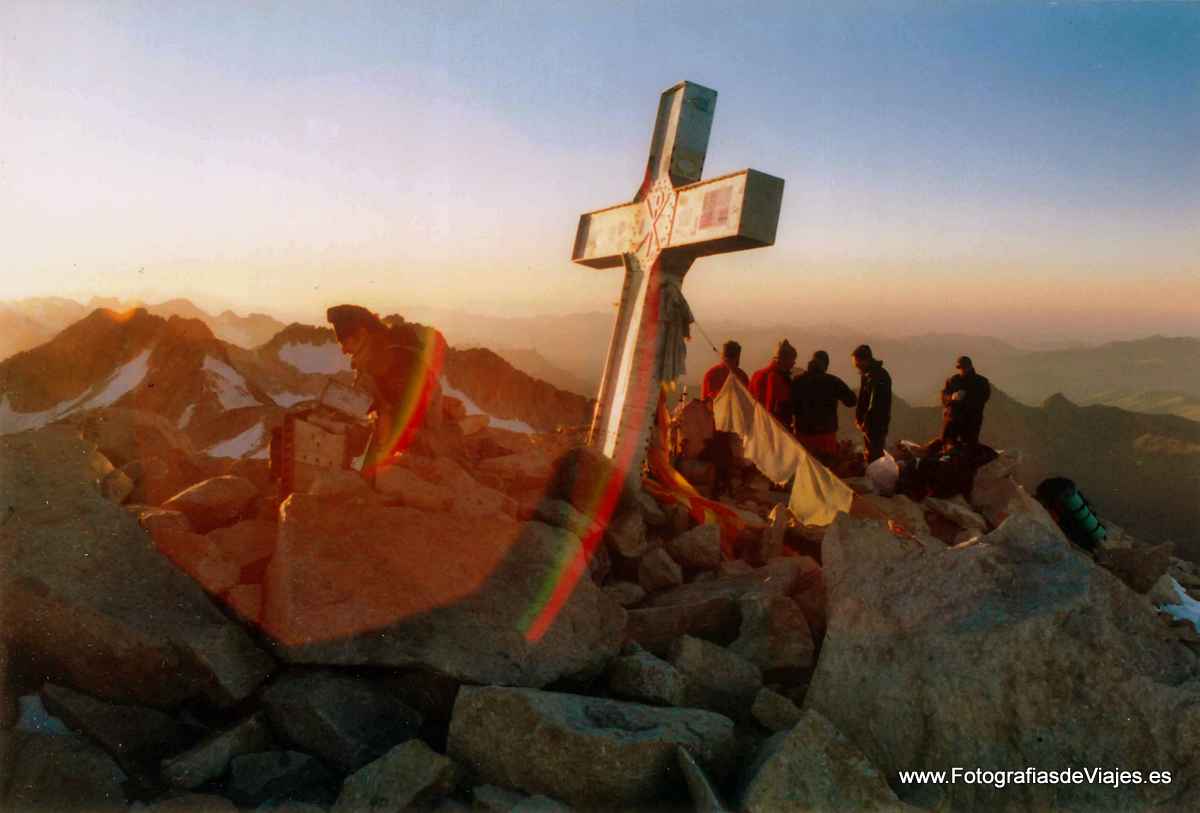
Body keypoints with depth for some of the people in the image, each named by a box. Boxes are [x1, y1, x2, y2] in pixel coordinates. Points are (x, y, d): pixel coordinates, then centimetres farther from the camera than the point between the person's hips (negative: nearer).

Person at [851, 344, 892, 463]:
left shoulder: (879, 376, -18)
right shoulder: (867, 375, 10)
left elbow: (877, 404, -22)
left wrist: (866, 423, -16)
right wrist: (858, 418, 7)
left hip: (877, 423, -9)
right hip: (869, 422, 9)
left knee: (874, 454, -8)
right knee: (870, 454, 15)